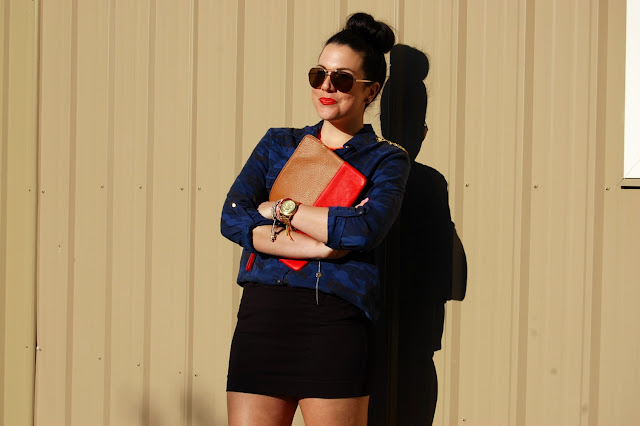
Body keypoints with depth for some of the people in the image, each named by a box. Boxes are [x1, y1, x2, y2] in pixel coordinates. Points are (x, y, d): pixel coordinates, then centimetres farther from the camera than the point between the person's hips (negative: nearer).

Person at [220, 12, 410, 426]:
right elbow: (232, 218, 0)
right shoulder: (278, 144, 16)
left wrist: (280, 209, -4)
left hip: (335, 321, -3)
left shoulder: (387, 159, 7)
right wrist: (323, 244, -10)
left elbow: (365, 230, -13)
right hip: (263, 314, 3)